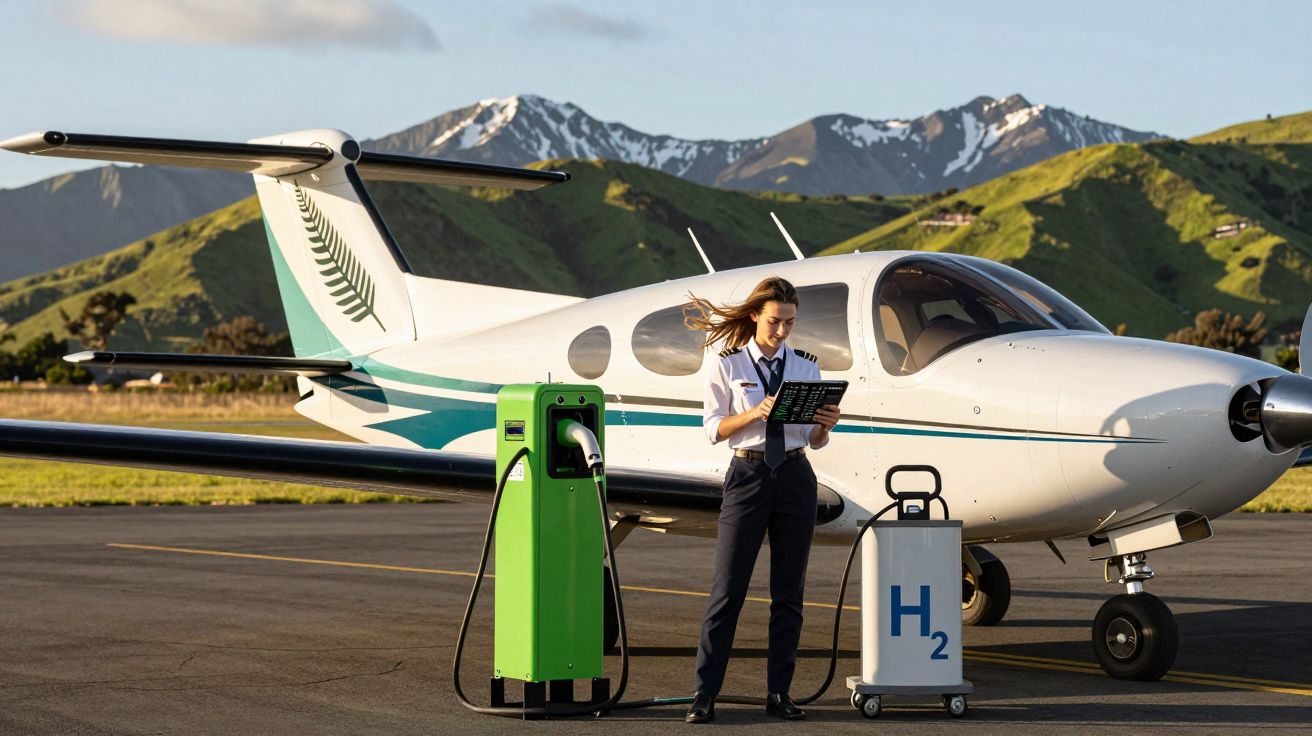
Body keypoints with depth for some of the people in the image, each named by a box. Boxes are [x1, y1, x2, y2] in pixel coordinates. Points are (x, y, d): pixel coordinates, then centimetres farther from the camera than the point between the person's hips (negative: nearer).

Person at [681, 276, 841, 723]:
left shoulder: (806, 367, 7)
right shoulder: (729, 366, 0)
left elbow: (815, 442, 9)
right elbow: (713, 429, -4)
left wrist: (826, 426, -13)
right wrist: (755, 413, -19)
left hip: (795, 478, 3)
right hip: (747, 475, -3)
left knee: (789, 590, 6)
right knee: (728, 588, -4)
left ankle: (779, 692, 13)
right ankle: (704, 693, -1)